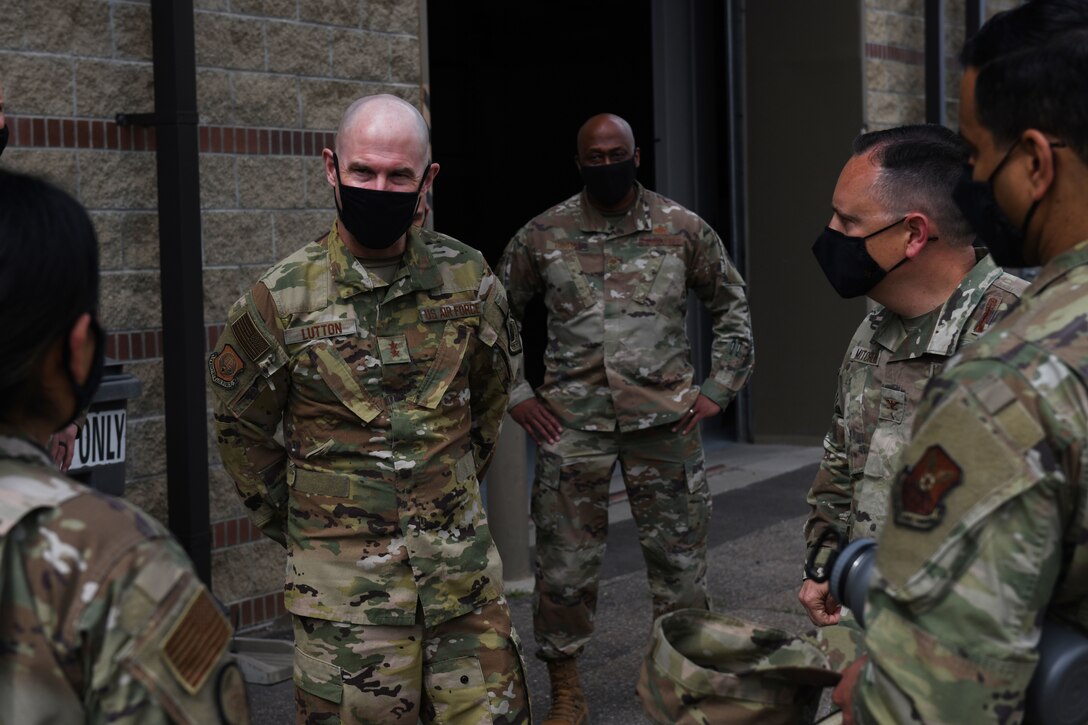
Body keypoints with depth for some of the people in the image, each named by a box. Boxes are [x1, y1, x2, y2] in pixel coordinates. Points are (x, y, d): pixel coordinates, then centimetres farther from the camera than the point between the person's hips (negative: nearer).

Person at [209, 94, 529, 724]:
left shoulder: (467, 279, 1)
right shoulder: (283, 299, -7)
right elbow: (242, 430, 5)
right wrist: (293, 520, 8)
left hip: (465, 569, 3)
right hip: (344, 577, -2)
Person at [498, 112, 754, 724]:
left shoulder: (682, 228, 3)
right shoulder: (544, 235, 2)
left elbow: (733, 305, 12)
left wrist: (718, 389, 5)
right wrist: (516, 394, 4)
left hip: (665, 420, 0)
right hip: (572, 421, 0)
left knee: (680, 558, 7)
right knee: (565, 561, 3)